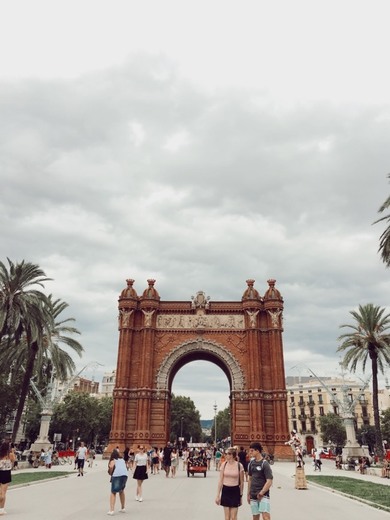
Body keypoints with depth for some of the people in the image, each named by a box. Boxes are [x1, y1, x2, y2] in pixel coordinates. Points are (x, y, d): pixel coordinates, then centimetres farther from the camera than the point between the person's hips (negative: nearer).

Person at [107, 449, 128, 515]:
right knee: (121, 491, 25)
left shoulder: (113, 460, 11)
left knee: (113, 492, 5)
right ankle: (123, 508, 33)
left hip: (116, 475, -5)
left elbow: (111, 467, -8)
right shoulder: (122, 460, 27)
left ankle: (111, 510, -6)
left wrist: (110, 473, 8)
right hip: (125, 475, 5)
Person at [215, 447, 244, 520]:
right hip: (225, 490, 2)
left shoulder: (239, 466, -8)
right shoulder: (224, 465, -3)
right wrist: (218, 495, 0)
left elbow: (241, 482, 1)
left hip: (235, 491, -2)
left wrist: (241, 495, 4)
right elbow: (220, 481, 1)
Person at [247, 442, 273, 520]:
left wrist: (261, 493, -16)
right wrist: (248, 494, 14)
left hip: (263, 495, -6)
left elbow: (269, 482, -15)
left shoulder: (265, 464, -11)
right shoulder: (251, 463, 6)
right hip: (253, 495, 6)